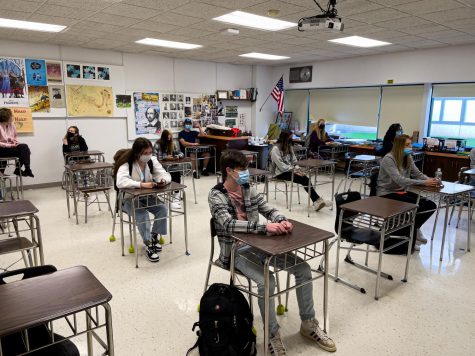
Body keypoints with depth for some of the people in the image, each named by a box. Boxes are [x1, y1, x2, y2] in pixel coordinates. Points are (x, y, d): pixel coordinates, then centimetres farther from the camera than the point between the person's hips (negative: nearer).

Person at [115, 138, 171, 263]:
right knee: (142, 215, -31)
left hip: (148, 196, 5)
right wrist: (141, 184, -43)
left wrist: (163, 180, -32)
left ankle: (154, 237, 2)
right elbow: (120, 182, -34)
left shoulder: (152, 160, -4)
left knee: (163, 209, -20)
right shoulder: (126, 163, -19)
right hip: (129, 198, -5)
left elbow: (165, 174, -7)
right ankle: (149, 245, -17)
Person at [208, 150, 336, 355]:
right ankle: (273, 335, -8)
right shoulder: (217, 196, -12)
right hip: (236, 250, -6)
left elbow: (269, 211, 6)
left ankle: (308, 324, 12)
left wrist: (282, 221, -18)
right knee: (266, 281, -32)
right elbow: (229, 224, -27)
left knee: (303, 269, -5)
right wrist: (264, 227, -36)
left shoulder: (248, 190, 6)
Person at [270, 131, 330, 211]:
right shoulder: (275, 149, -12)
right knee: (303, 179, -25)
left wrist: (297, 169, -6)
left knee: (305, 178, -22)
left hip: (290, 170, 7)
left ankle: (316, 201, -30)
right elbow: (281, 165, -18)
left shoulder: (289, 147, 12)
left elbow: (294, 161, 14)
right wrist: (294, 170, -21)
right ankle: (317, 200, -25)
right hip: (280, 172, -7)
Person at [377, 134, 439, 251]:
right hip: (387, 194, -8)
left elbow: (418, 174, 5)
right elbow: (399, 180, -29)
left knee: (430, 205, -7)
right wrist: (424, 183, -32)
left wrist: (430, 180, -17)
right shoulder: (388, 159, -19)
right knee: (415, 205, -26)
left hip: (402, 192, 8)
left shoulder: (408, 158, 6)